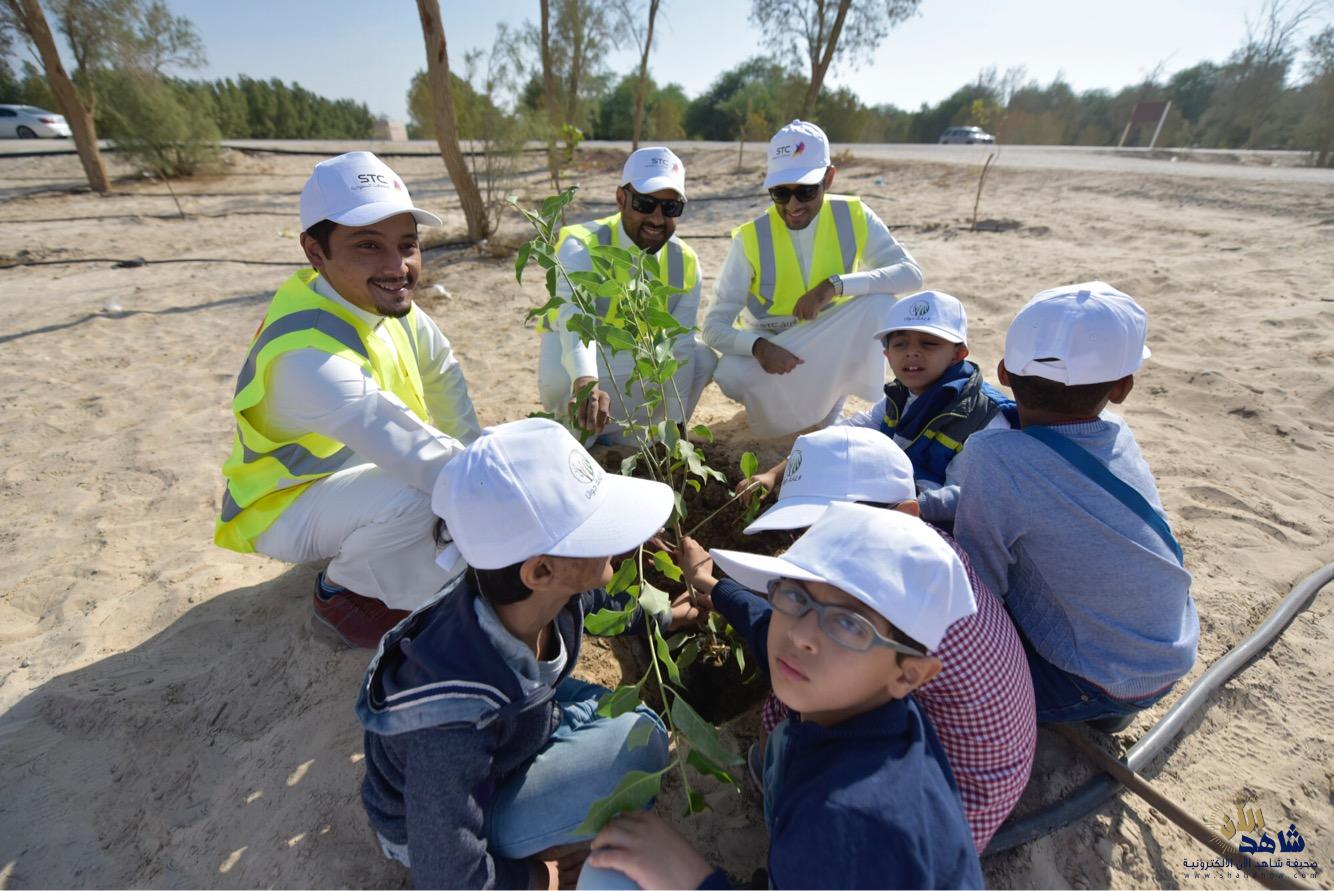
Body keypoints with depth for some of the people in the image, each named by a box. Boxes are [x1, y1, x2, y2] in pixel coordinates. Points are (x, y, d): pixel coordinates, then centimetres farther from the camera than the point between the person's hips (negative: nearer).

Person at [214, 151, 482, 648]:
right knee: (425, 499, -35)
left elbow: (442, 373, 2)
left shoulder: (383, 299, -11)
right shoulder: (309, 357, -37)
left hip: (358, 469, 8)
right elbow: (424, 459, -41)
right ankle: (341, 589, -4)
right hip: (288, 508, -8)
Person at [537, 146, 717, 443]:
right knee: (558, 380, -37)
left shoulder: (686, 263, -11)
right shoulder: (583, 247, -25)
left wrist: (676, 428, -19)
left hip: (640, 359, 5)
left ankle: (608, 431, -9)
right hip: (582, 364, -4)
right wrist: (586, 383, -65)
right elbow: (575, 320, -45)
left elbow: (680, 349, -14)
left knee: (703, 361, -17)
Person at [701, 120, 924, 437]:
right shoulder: (751, 238, -19)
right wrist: (758, 346, -41)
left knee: (880, 301, -25)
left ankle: (833, 398, -5)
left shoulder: (853, 217, -12)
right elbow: (715, 327, -19)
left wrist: (836, 285, -32)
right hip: (769, 348, -1)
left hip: (830, 347, 2)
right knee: (731, 374, -32)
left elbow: (911, 274, -18)